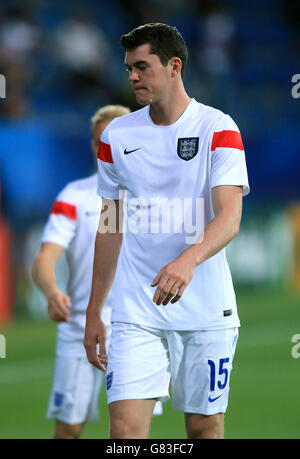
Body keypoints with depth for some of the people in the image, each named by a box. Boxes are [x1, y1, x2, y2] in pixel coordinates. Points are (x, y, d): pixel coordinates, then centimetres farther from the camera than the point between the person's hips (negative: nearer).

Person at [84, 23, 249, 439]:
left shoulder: (218, 128, -5)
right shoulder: (117, 135, 7)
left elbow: (229, 218, -17)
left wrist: (188, 260, -37)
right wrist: (93, 312, 14)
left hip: (207, 312, -2)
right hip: (137, 314, 2)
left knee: (205, 428, 5)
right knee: (125, 428, -12)